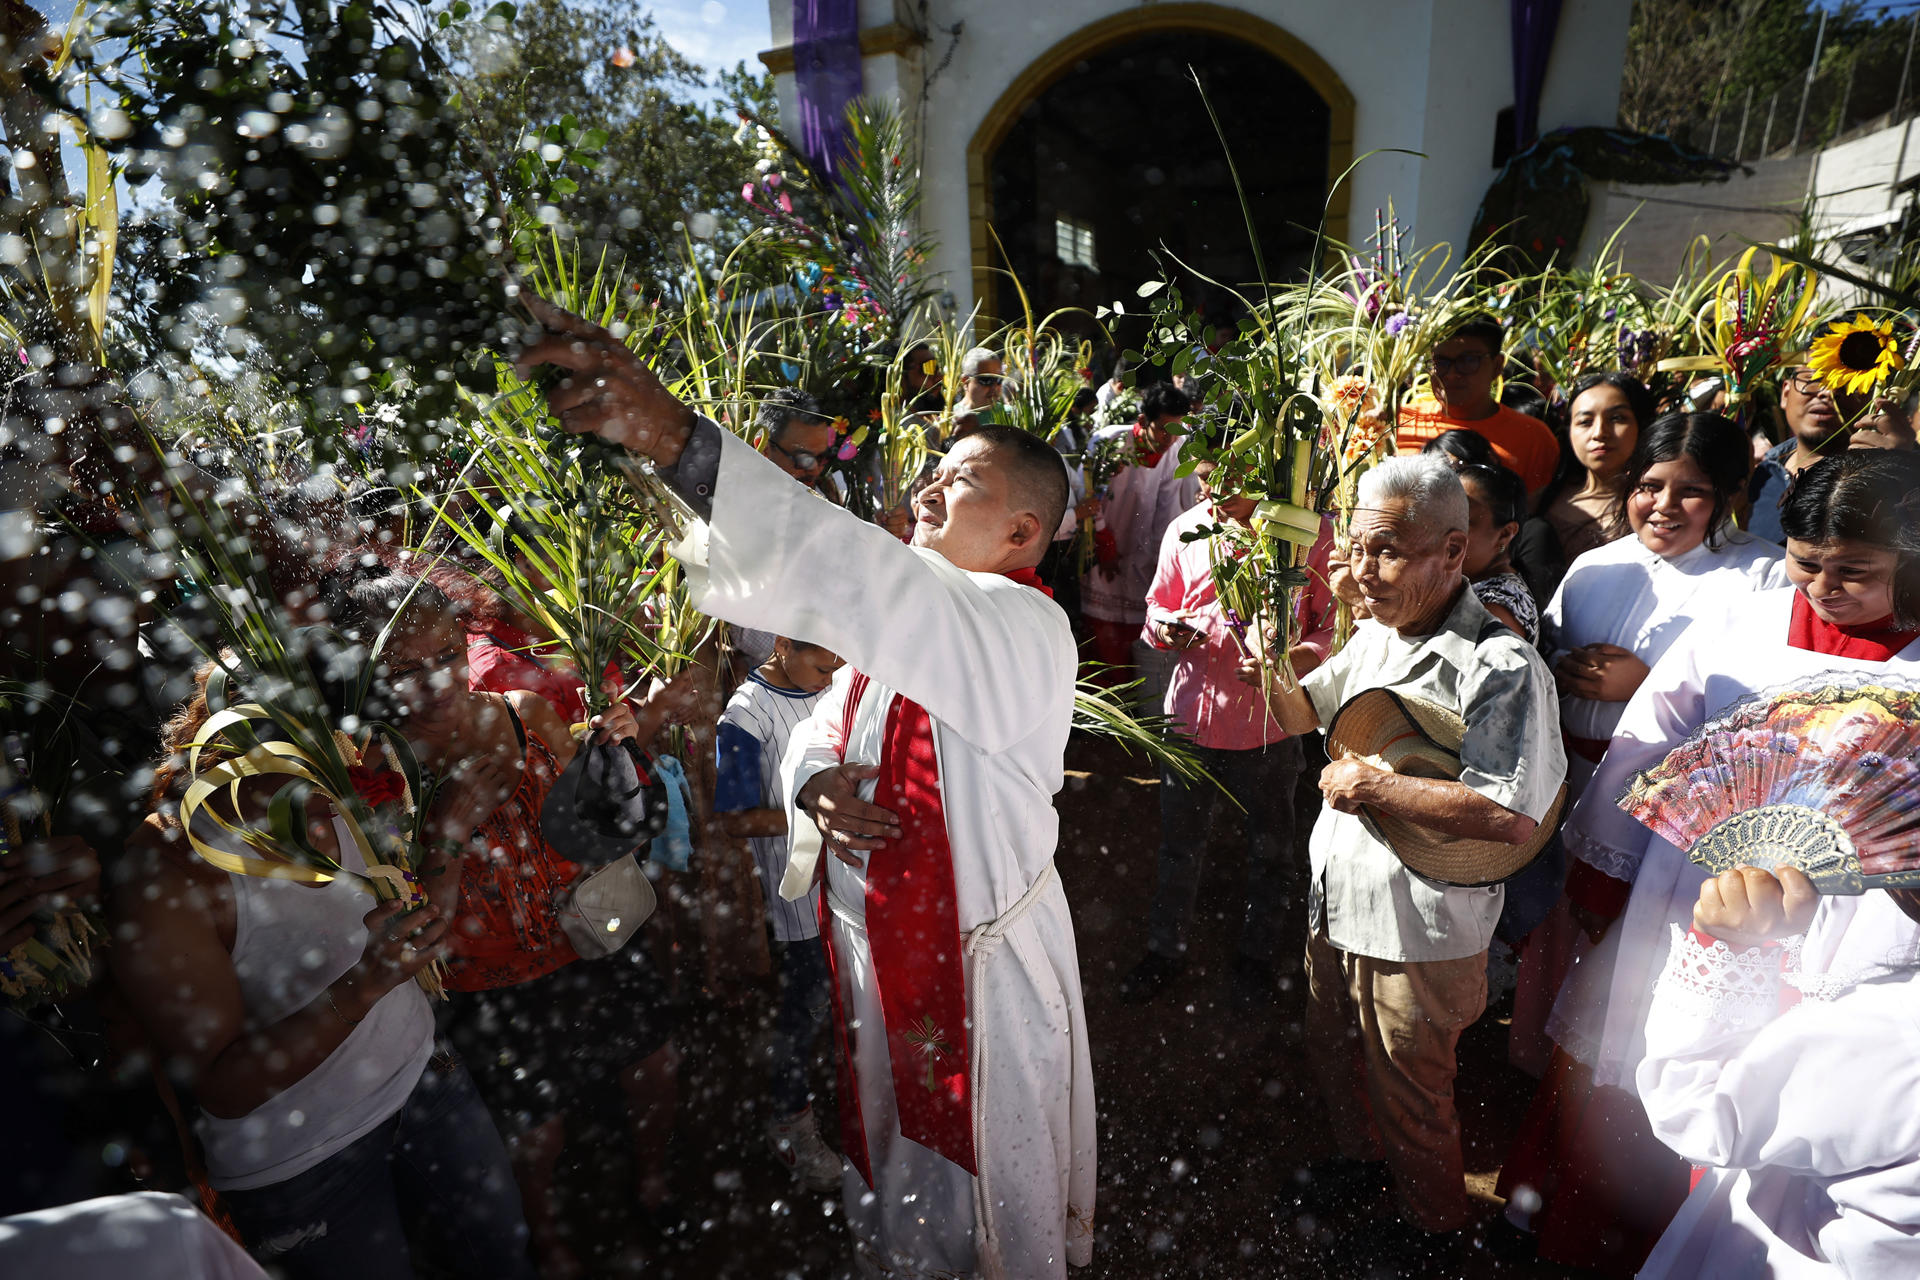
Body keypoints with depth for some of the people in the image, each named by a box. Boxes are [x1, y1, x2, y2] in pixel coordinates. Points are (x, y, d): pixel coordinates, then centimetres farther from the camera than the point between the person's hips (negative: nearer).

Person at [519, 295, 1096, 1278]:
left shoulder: (1026, 630, -24)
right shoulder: (893, 619, 3)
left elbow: (853, 575, -42)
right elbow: (824, 727, 11)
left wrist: (677, 441, -49)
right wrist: (811, 780, -14)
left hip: (984, 975, -7)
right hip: (874, 957, 7)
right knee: (895, 1191, 28)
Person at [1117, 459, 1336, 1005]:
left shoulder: (1312, 532, -10)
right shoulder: (1184, 531, -1)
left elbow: (1334, 627, -5)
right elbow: (1158, 606, 12)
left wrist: (1287, 659, -24)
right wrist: (1164, 626, -12)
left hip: (1269, 720, -1)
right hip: (1193, 714, 2)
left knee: (1269, 850, 18)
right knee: (1179, 845, 15)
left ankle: (1256, 954, 43)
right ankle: (1165, 950, 38)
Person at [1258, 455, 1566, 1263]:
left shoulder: (1500, 666, -23)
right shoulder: (1375, 635, 2)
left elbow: (1513, 817, -31)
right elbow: (1303, 713, 14)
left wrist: (1374, 787, -26)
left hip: (1417, 934, -7)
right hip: (1335, 901, 7)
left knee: (1409, 1096, 16)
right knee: (1331, 1051, 28)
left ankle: (1435, 1224, 45)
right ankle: (1358, 1153, 57)